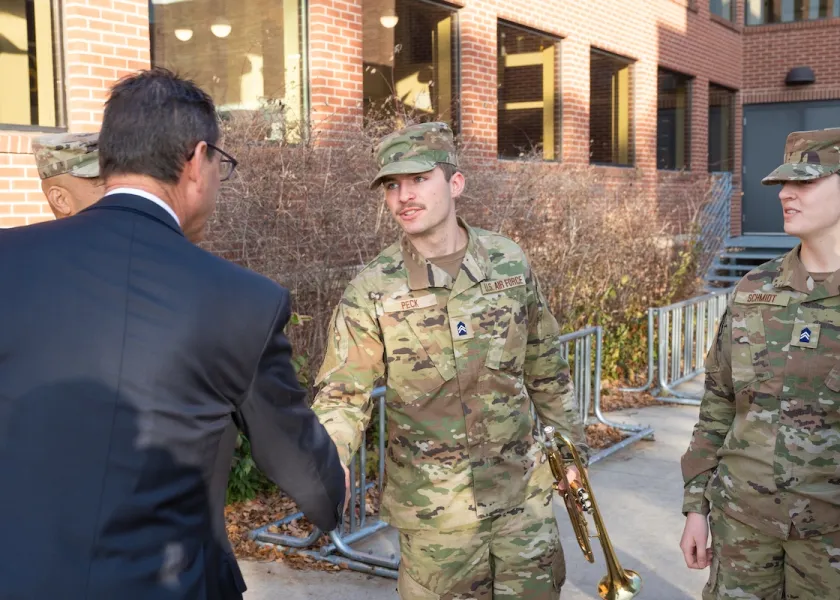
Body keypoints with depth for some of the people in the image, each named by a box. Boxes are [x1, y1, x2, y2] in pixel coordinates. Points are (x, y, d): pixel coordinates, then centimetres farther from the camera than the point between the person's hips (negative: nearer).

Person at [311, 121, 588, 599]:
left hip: (523, 492, 3)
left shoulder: (510, 262, -3)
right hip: (434, 508, -2)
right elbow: (344, 395, -9)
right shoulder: (372, 291, -12)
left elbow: (546, 367, 8)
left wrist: (570, 443, 14)